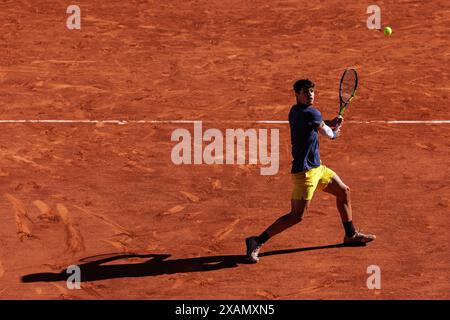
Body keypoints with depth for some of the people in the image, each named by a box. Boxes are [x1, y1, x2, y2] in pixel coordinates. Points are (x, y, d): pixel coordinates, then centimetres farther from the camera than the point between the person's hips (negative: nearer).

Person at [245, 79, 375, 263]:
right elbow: (328, 134, -6)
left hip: (317, 167, 11)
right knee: (296, 216, -11)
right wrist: (334, 132, 18)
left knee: (344, 192, 21)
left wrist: (330, 123, 5)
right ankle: (257, 242, -5)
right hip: (304, 171, -11)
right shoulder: (311, 113, -20)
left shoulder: (295, 111, 7)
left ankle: (351, 235, 35)